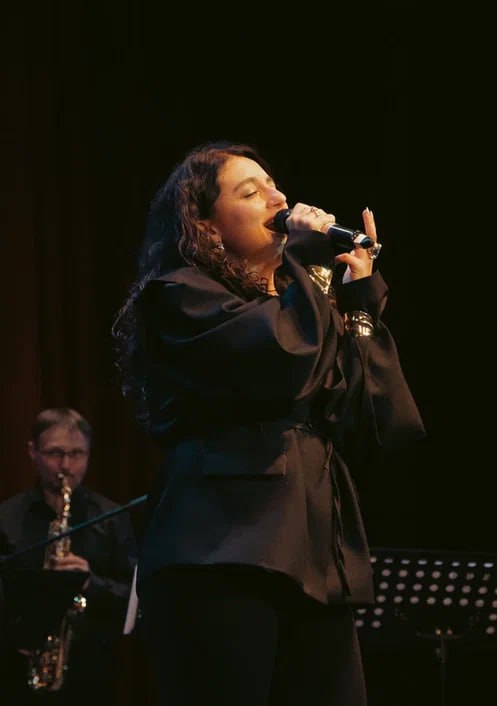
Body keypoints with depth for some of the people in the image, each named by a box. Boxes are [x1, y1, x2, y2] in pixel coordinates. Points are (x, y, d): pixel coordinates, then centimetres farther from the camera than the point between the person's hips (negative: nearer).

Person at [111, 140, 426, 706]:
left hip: (316, 562, 7)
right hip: (223, 558, -7)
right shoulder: (181, 297, 3)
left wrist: (361, 299, 12)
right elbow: (282, 364, -17)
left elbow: (386, 427, 13)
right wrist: (309, 261, -2)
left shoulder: (300, 301, 26)